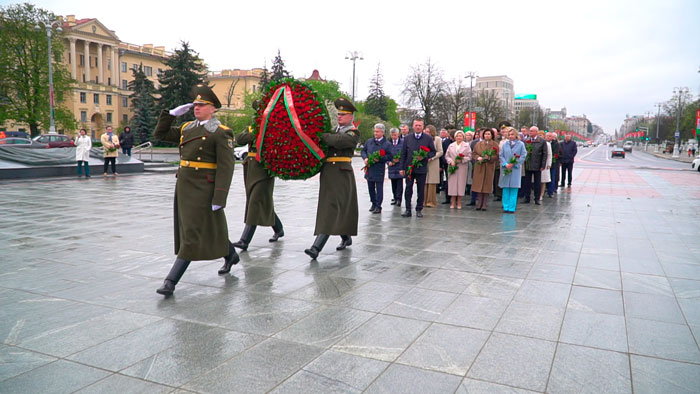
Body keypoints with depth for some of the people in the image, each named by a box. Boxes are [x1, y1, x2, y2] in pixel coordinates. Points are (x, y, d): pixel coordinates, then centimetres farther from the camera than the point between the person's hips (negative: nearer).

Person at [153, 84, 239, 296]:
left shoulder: (221, 132, -10)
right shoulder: (187, 128, 12)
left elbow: (226, 167, -16)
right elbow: (160, 134, 17)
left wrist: (219, 198, -21)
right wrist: (172, 113, 4)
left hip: (203, 189, -8)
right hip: (183, 186, 8)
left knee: (193, 234, -3)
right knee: (206, 229, 19)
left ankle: (171, 281, 1)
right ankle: (231, 256, 40)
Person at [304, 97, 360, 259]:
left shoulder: (354, 133, -2)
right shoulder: (335, 130, 21)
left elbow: (339, 141, -19)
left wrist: (321, 135, -11)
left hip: (342, 174, -7)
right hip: (327, 172, 7)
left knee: (332, 208, -13)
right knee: (339, 208, 14)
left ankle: (317, 247, -21)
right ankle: (346, 238, 33)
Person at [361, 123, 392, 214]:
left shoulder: (387, 144, -3)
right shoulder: (369, 141, 10)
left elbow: (389, 156, -7)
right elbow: (363, 151, 15)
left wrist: (379, 158, -18)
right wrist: (365, 158, -4)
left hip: (379, 170, -5)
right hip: (369, 168, 5)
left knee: (379, 188, -1)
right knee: (371, 187, 13)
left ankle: (378, 206, 6)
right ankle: (373, 203, 28)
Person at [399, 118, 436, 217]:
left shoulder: (428, 138, 2)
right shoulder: (407, 138, 7)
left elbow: (433, 152, 5)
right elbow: (403, 154, 9)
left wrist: (425, 156, -14)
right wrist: (402, 168, 4)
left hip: (422, 168, -1)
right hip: (409, 167, 1)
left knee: (421, 190, 5)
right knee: (408, 189, 1)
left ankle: (419, 210, 14)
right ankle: (408, 209, 7)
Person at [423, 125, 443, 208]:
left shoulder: (437, 139, 3)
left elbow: (440, 152, 1)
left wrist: (431, 158, -11)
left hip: (433, 164, -3)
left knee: (432, 183, -3)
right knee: (424, 183, -1)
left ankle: (431, 202, 2)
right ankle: (425, 201, 5)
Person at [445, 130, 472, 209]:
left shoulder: (466, 146, 5)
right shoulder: (451, 145, 12)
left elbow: (469, 157, 1)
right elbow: (447, 156, 11)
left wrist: (462, 159, -14)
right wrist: (451, 161, -7)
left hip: (462, 168, -2)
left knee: (461, 184, -2)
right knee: (452, 183, -2)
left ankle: (459, 203, 5)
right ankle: (453, 203, 5)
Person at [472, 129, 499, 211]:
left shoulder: (495, 145, 4)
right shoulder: (478, 144, 10)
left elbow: (497, 156, -2)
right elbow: (473, 154, 9)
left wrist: (489, 157, -19)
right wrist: (478, 157, -10)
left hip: (489, 167, -1)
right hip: (479, 167, 2)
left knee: (487, 185, -1)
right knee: (479, 185, 0)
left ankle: (484, 204, 5)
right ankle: (479, 203, 6)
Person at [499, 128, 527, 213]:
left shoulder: (521, 144, 1)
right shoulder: (505, 144, 8)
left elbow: (523, 156, -2)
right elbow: (501, 155, 6)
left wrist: (513, 164, -10)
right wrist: (505, 164, -10)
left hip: (515, 169, -2)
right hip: (505, 169, 2)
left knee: (513, 190, -2)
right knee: (505, 189, 4)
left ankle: (512, 208, 2)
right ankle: (505, 207, 10)